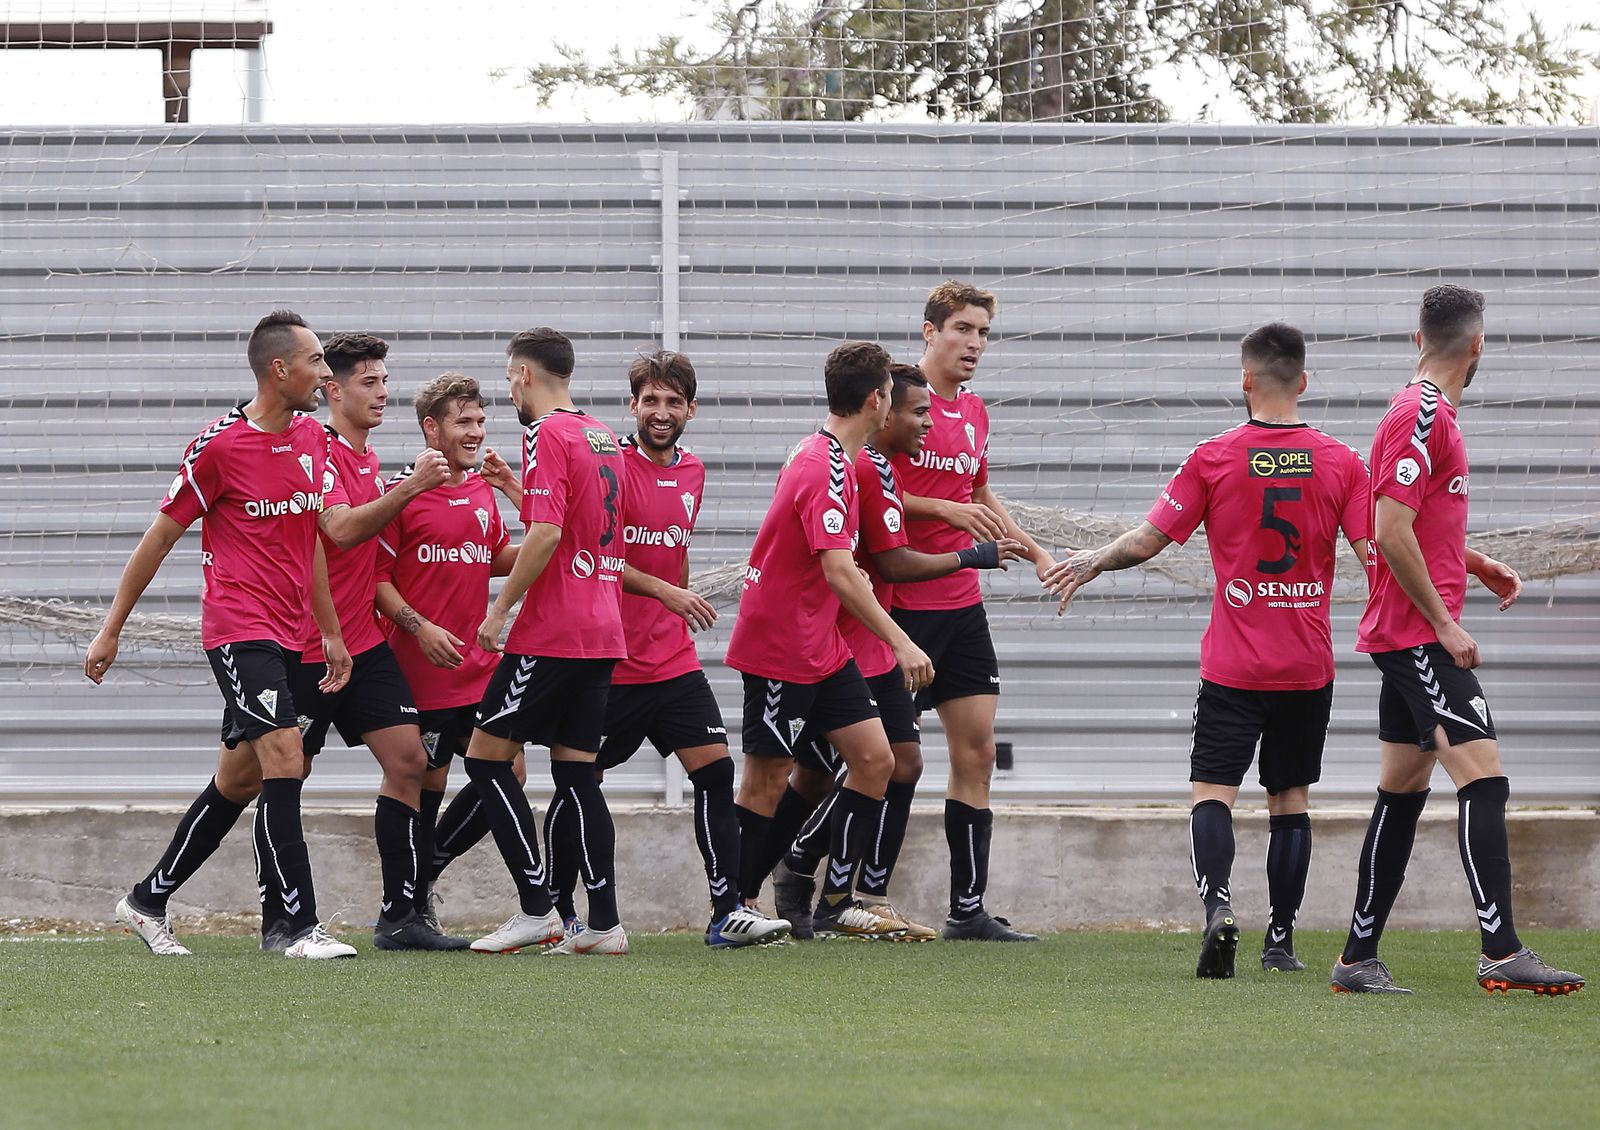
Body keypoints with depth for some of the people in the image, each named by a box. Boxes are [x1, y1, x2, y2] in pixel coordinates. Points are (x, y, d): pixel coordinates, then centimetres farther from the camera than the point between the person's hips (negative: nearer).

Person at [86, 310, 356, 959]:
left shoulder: (311, 438, 10)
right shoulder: (219, 446, -10)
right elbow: (159, 539, -3)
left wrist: (331, 631, 20)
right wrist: (111, 631, 2)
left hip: (286, 637, 8)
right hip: (238, 630, -8)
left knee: (239, 780, 12)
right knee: (284, 758, -18)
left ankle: (147, 902, 25)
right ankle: (302, 927, -19)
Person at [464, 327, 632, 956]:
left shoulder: (546, 434, -11)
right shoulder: (603, 437, 15)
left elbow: (546, 533, -20)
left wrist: (501, 608, -13)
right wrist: (517, 488, 31)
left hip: (552, 633, -8)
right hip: (603, 631, 8)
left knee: (486, 755, -2)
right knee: (576, 771, 9)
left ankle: (536, 909, -7)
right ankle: (604, 922, 3)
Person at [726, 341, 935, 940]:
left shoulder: (831, 457, 9)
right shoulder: (827, 469, -22)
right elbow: (838, 574, -27)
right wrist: (900, 643, -26)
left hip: (822, 645, 9)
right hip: (780, 649, -9)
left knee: (874, 760, 4)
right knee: (767, 782, -1)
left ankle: (835, 905, 9)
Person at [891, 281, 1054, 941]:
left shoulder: (974, 412, 15)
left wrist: (1035, 551, 21)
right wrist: (944, 508, -19)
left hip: (962, 604, 8)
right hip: (902, 606, -8)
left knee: (976, 750, 4)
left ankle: (968, 910, 8)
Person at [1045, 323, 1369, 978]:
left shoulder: (1215, 458, -6)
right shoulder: (1340, 462, -2)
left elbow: (1149, 540, -5)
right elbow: (1375, 555, -4)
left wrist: (1090, 564, 7)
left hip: (1233, 667, -2)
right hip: (1309, 667, 2)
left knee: (1212, 790, -3)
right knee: (1290, 799, 12)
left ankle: (1218, 906, -27)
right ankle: (1281, 941, 13)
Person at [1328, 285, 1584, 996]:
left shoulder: (1427, 412, 17)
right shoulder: (1422, 415, -14)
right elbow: (1391, 532, -21)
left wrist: (1480, 566, 18)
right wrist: (1445, 624, -18)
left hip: (1408, 638, 10)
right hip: (1420, 636, -10)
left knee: (1403, 791, 11)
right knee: (1483, 778, -16)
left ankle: (1358, 958, 14)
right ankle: (1501, 954, -23)